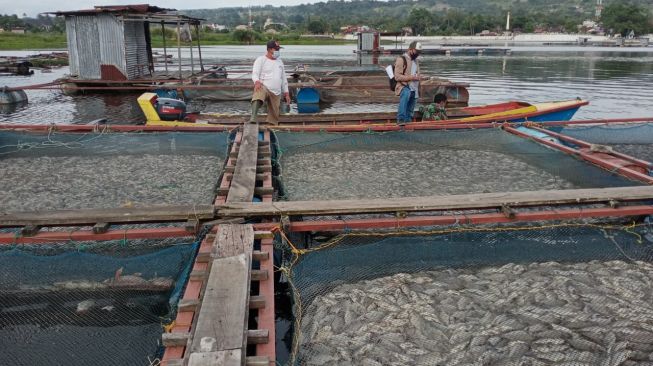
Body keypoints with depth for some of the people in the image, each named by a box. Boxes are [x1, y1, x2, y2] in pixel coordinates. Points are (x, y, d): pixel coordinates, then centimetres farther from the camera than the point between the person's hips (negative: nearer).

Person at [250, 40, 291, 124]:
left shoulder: (279, 61, 19)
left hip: (276, 93, 6)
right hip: (263, 87, -6)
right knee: (258, 97, -40)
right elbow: (255, 73, -11)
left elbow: (283, 78, 24)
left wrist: (286, 93, 21)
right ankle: (253, 119, -54)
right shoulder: (261, 60, 1)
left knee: (274, 115, 4)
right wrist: (257, 81, -34)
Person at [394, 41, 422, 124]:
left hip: (414, 89, 8)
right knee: (406, 94, -38)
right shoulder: (401, 59, -5)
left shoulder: (415, 61, 21)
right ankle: (400, 119, -36)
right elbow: (397, 77, -14)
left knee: (410, 110, 3)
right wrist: (411, 77, -18)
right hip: (404, 87, -8)